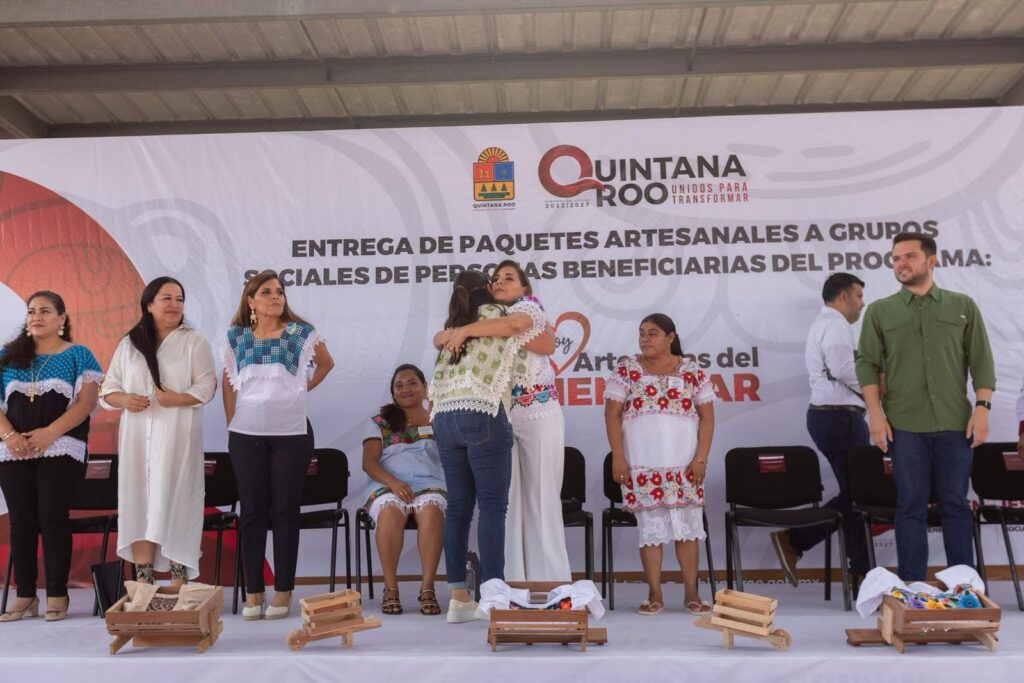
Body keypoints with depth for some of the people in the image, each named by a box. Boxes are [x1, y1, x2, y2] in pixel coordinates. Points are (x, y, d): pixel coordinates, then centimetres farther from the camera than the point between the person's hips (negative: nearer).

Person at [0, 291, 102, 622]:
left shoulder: (78, 355, 5)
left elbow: (86, 402, -5)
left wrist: (49, 433, -17)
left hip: (61, 449, -3)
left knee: (52, 518, -5)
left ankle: (57, 595, 3)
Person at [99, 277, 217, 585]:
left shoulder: (194, 342, 5)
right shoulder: (128, 344, 14)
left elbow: (207, 385, -4)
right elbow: (108, 388, 13)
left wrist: (176, 398, -19)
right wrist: (124, 399, -9)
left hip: (177, 436, -3)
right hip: (137, 436, 3)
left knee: (176, 504, -6)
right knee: (139, 503, 2)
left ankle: (179, 582, 0)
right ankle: (142, 583, 9)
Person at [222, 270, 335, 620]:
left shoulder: (301, 333, 1)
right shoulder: (236, 336, 6)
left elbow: (326, 363, 18)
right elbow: (229, 382, 11)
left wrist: (305, 388, 7)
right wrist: (231, 425, 7)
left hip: (291, 433, -1)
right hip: (246, 434, 1)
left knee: (285, 510, 2)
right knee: (252, 511, 4)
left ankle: (283, 592, 10)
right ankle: (253, 593, 11)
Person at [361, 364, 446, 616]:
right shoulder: (379, 422, 19)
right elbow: (368, 462, 5)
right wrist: (393, 482, -15)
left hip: (430, 484, 0)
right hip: (387, 485, 0)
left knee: (431, 510, -36)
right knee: (390, 511, -36)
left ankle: (427, 588, -31)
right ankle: (390, 588, -26)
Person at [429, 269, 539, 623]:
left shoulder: (453, 327, 25)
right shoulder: (494, 313, 11)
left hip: (444, 418, 6)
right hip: (482, 415, -5)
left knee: (458, 506, 7)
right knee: (492, 505, -5)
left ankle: (459, 597, 9)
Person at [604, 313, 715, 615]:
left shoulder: (692, 372, 4)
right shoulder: (626, 369, 3)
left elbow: (707, 417, 4)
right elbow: (612, 414, 0)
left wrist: (701, 458, -4)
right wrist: (617, 457, -7)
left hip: (684, 465, 1)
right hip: (642, 465, -1)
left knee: (687, 526, 3)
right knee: (650, 527, 3)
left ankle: (691, 593, 14)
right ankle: (654, 594, 12)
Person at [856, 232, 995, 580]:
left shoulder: (963, 306, 9)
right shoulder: (879, 311, 7)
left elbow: (981, 360, 7)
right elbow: (868, 365, 4)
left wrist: (982, 407, -3)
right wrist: (875, 413, -6)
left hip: (955, 423, 1)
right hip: (905, 425, -1)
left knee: (956, 504, 6)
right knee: (911, 505, 2)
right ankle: (912, 585, 10)